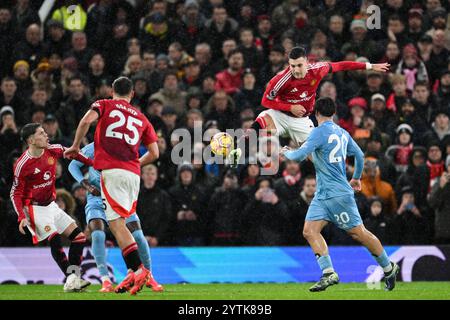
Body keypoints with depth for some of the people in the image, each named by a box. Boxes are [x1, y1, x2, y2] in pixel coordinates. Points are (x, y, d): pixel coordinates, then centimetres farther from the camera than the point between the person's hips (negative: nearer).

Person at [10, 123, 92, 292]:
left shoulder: (52, 150, -4)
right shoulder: (22, 165, -19)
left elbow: (71, 153, 17)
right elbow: (15, 194, -12)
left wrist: (92, 163, 20)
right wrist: (21, 217, -22)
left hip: (51, 205, 7)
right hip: (34, 207, -7)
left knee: (78, 236, 0)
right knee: (55, 239, -24)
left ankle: (73, 278, -2)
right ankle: (71, 279, -23)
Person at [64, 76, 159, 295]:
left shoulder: (104, 105, 12)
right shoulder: (141, 119, 23)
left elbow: (87, 120, -9)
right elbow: (154, 153, 17)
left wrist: (75, 146, 2)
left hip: (112, 171, -5)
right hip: (133, 173, 5)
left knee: (116, 223, -11)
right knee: (121, 224, 11)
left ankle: (138, 269, -25)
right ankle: (132, 273, 2)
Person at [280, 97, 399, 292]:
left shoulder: (319, 132, -12)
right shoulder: (342, 133, 13)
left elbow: (300, 155, -19)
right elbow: (359, 155, 22)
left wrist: (286, 152, 3)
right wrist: (356, 178, 38)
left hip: (338, 193, -9)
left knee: (358, 233, 0)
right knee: (309, 231, -4)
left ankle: (389, 268, 12)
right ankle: (328, 273, -12)